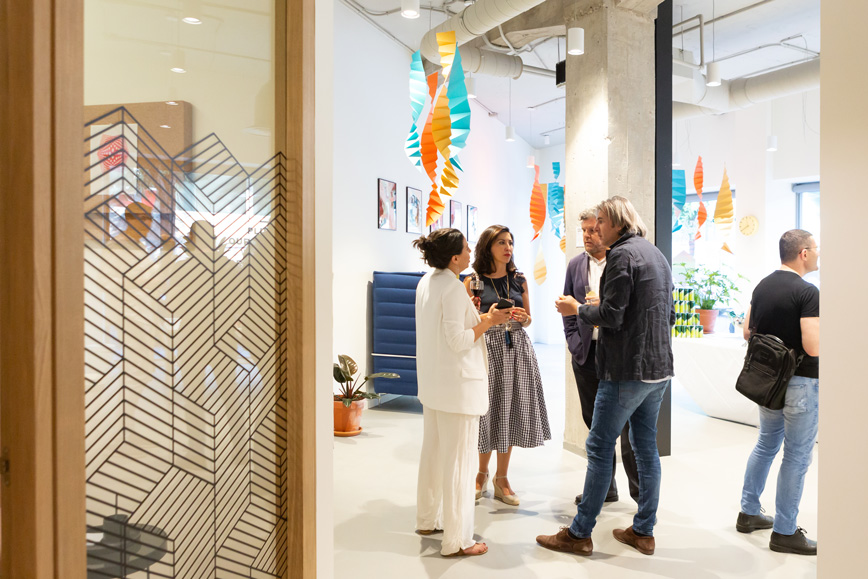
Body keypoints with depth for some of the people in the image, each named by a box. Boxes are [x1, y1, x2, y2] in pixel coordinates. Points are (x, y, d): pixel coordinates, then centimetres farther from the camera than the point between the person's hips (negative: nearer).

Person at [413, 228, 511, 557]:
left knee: (433, 452, 20)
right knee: (458, 459, 0)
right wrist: (488, 321, -10)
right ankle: (456, 540, 9)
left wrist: (479, 317, 15)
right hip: (457, 385, -9)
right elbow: (458, 341, -21)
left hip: (432, 383, 9)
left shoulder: (427, 282, 8)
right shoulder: (453, 287, -19)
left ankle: (427, 519, 35)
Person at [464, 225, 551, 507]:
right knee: (487, 410, 2)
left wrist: (522, 318, -6)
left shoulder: (519, 280, 9)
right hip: (486, 349, -3)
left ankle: (501, 478, 21)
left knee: (510, 411, 6)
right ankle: (482, 473, 26)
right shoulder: (473, 281, -2)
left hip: (517, 349, 4)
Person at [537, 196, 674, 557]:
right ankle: (643, 532, 23)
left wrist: (581, 308, -1)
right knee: (646, 448, 14)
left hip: (627, 371, -9)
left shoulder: (622, 255, -12)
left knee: (600, 448, -2)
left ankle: (579, 534, 7)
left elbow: (611, 316, -19)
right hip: (659, 368, 9)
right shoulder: (657, 255, 16)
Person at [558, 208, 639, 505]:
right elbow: (567, 308, 13)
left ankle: (641, 491, 14)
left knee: (627, 424, -1)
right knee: (595, 422, 13)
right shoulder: (575, 264, 10)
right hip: (586, 355, 5)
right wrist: (574, 343, 4)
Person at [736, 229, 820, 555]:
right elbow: (814, 347, -24)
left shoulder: (762, 286, 4)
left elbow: (748, 331, 10)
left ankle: (749, 513, 29)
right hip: (800, 382, -8)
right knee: (796, 457, 3)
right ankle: (784, 532, 13)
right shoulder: (807, 293, -19)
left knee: (766, 444, 21)